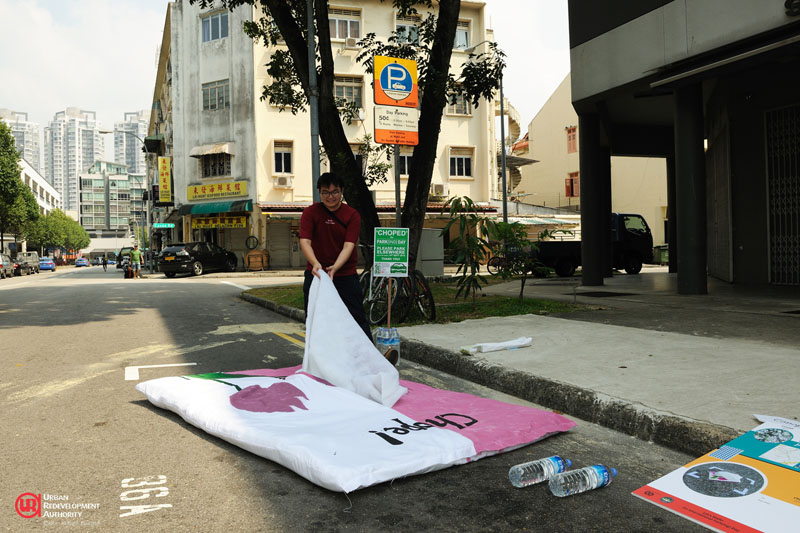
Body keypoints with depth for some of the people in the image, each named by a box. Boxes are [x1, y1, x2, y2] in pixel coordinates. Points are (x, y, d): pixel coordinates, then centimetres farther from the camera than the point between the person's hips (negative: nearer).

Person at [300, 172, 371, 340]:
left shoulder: (352, 215, -3)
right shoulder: (310, 212, -1)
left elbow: (348, 246, -13)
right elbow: (305, 241, -13)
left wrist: (335, 268, -30)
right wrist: (316, 264, -32)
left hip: (345, 275, -1)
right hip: (316, 274, 1)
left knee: (358, 318, 1)